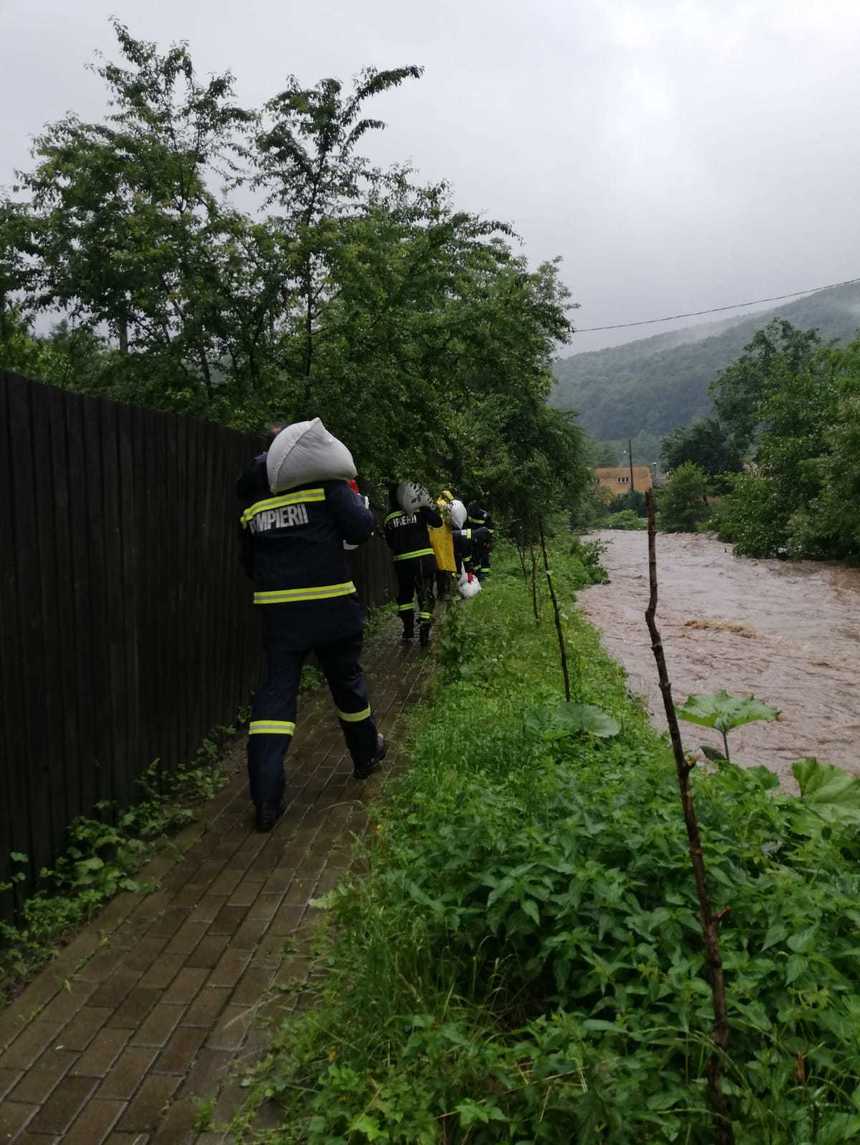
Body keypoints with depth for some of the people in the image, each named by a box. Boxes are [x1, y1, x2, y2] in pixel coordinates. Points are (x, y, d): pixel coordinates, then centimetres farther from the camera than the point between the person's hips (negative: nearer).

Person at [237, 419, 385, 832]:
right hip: (331, 607, -2)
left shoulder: (252, 498, 13)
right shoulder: (326, 483, -2)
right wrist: (358, 501, 11)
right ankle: (366, 754, 38)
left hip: (276, 611, 2)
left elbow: (248, 560, 19)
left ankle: (265, 798, -8)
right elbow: (361, 526, -10)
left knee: (275, 693, 1)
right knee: (347, 681, 17)